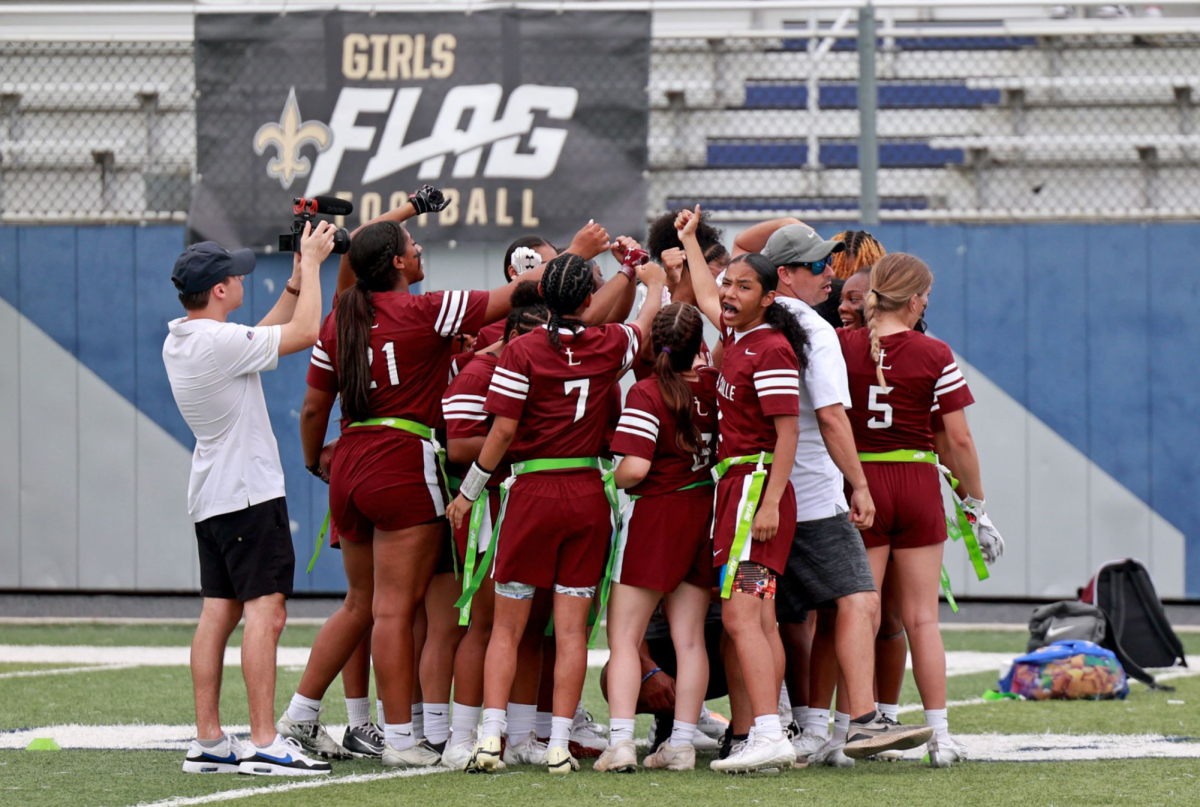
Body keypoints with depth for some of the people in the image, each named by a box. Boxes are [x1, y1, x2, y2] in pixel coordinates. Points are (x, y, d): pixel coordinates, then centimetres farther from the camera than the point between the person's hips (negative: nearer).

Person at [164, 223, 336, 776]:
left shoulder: (179, 342, 10)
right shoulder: (218, 342, -20)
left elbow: (261, 336, 22)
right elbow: (303, 333, -14)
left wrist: (298, 278, 19)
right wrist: (311, 264, -3)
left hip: (210, 499, 10)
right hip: (248, 493, -10)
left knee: (218, 612, 9)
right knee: (265, 611, -11)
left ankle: (207, 742, 8)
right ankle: (263, 745, -16)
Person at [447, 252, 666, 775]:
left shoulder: (522, 351, -7)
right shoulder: (609, 346, 1)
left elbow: (503, 429, -8)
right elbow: (651, 317, 23)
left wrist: (469, 491, 3)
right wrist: (653, 278, 43)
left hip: (533, 494, -2)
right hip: (588, 496, 2)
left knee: (506, 626, 6)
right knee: (572, 628, 3)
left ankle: (491, 737, -4)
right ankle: (559, 746, 1)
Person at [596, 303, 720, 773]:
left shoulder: (647, 394, -16)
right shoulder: (713, 386, -2)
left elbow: (635, 467, -23)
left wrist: (613, 481, -2)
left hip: (655, 513, -5)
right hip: (703, 512, 5)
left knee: (624, 636, -1)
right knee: (689, 637, 8)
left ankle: (620, 740, -12)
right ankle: (681, 743, 7)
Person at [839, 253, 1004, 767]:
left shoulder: (842, 346, -2)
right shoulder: (934, 355, -4)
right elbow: (959, 440, -2)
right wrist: (976, 504, 7)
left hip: (860, 483, 0)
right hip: (918, 483, 0)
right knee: (922, 618, 5)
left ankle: (853, 728, 1)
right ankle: (939, 734, 6)